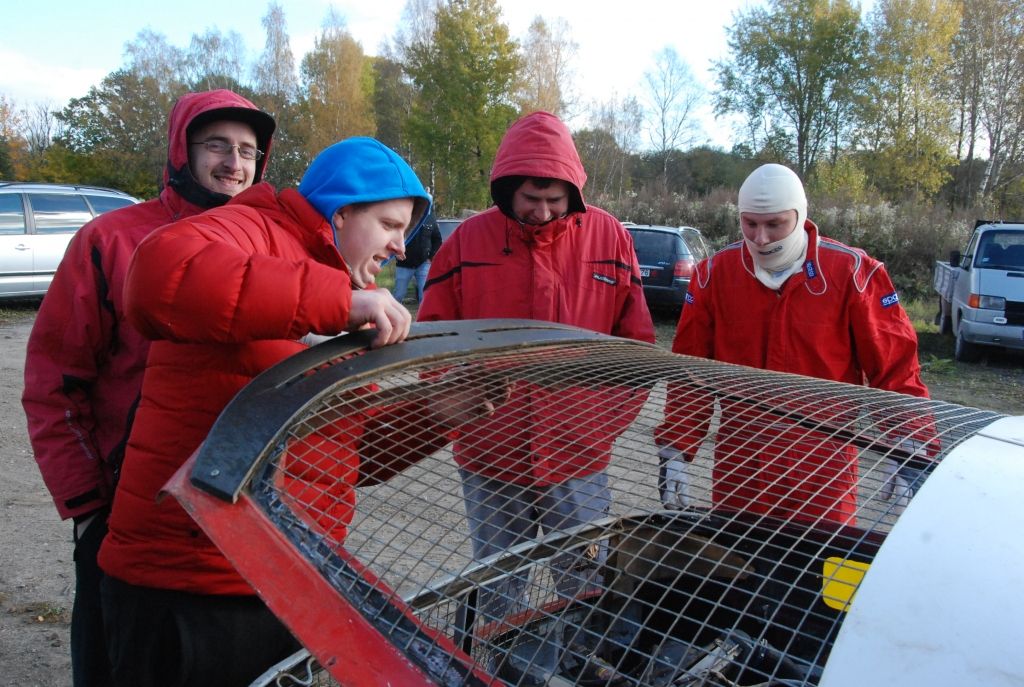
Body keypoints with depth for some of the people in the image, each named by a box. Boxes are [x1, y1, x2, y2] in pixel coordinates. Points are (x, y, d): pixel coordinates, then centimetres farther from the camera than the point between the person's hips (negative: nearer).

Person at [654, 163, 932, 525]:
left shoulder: (853, 273, -7)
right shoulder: (714, 274, -1)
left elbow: (895, 369, -3)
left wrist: (910, 453, -9)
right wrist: (675, 451, -1)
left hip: (823, 471, -2)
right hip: (737, 465, 2)